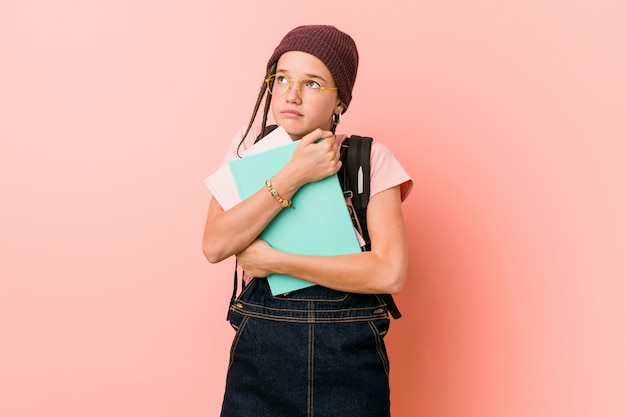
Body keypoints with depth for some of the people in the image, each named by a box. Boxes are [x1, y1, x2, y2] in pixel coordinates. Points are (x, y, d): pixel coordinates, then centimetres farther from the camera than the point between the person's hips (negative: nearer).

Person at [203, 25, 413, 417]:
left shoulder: (370, 157, -3)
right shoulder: (251, 145, 3)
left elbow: (390, 273, -14)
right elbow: (215, 246, -10)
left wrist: (275, 260, -14)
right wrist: (294, 175, -18)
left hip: (350, 355, -1)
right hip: (260, 349, 1)